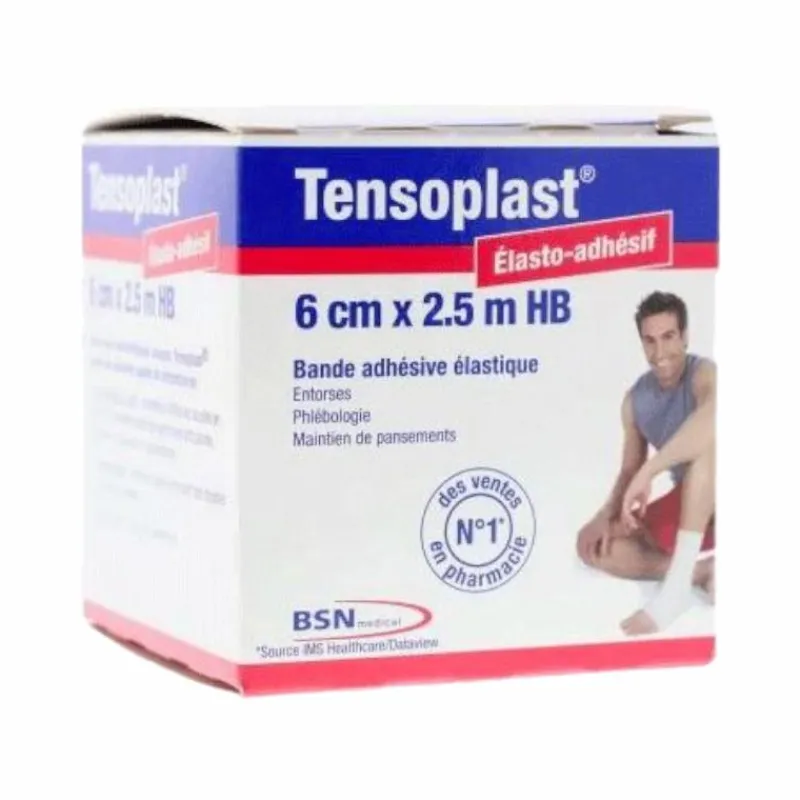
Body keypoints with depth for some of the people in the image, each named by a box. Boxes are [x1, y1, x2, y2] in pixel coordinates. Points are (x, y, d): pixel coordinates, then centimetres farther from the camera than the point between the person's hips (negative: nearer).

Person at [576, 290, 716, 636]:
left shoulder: (704, 375, -19)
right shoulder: (636, 399, 2)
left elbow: (713, 418, -44)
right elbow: (630, 469, 9)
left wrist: (648, 473, -43)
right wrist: (608, 514, -12)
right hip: (684, 511, 7)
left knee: (704, 438, -36)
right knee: (594, 543, -4)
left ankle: (677, 584, -39)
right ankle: (706, 571, -16)